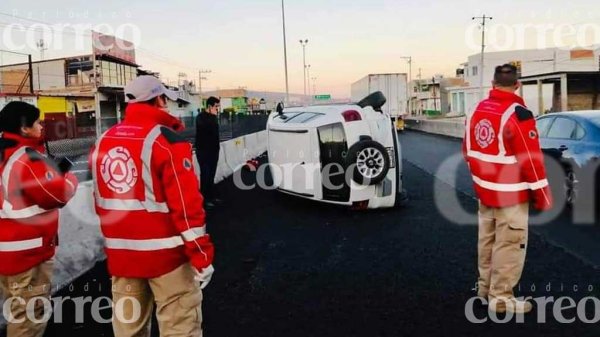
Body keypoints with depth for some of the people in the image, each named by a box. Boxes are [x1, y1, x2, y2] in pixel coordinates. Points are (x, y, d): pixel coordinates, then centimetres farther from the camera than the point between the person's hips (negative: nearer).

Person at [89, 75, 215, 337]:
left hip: (121, 253, 7)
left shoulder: (103, 142, 7)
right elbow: (186, 203, -18)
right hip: (165, 252, -7)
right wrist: (201, 254, -13)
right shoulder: (166, 140, -14)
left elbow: (101, 200, 15)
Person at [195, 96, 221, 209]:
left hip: (213, 150, 8)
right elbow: (208, 127, -27)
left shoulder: (211, 117, 13)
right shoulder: (201, 117, -12)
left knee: (211, 174, 12)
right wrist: (213, 115, -19)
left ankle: (211, 196, 20)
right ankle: (205, 199, 1)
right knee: (205, 174, -5)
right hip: (203, 151, -8)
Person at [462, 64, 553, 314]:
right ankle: (501, 298, 11)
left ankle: (485, 285, 34)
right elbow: (531, 160, -19)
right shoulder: (517, 115, -19)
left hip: (484, 190, 8)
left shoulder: (477, 111, 5)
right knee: (508, 245, 2)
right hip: (510, 194, -8)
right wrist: (542, 196, -9)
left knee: (488, 240, 20)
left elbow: (468, 151, 14)